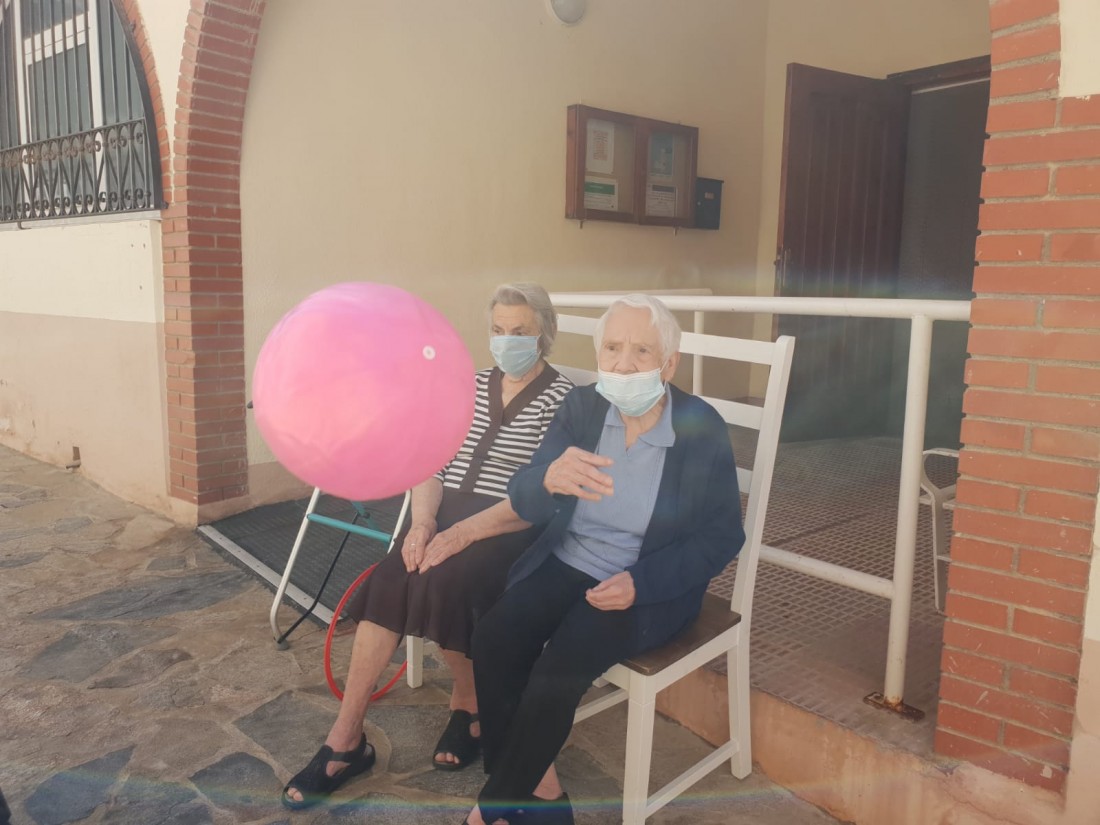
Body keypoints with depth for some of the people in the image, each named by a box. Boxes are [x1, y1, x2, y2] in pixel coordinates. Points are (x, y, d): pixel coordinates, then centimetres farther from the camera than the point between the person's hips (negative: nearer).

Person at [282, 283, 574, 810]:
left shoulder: (563, 399, -5)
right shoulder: (472, 386, 13)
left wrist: (463, 532, -24)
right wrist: (422, 521, -11)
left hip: (511, 530, -4)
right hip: (446, 514, 5)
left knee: (445, 581, -30)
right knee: (389, 580, -21)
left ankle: (469, 703, 0)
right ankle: (345, 739, -10)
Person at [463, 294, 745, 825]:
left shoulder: (702, 428, -13)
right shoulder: (581, 408, -6)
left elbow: (723, 536, -7)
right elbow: (522, 502, -12)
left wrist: (640, 583, -19)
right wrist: (550, 479, -38)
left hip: (650, 586, -3)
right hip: (567, 562, 4)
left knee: (557, 670, -23)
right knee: (492, 640, -19)